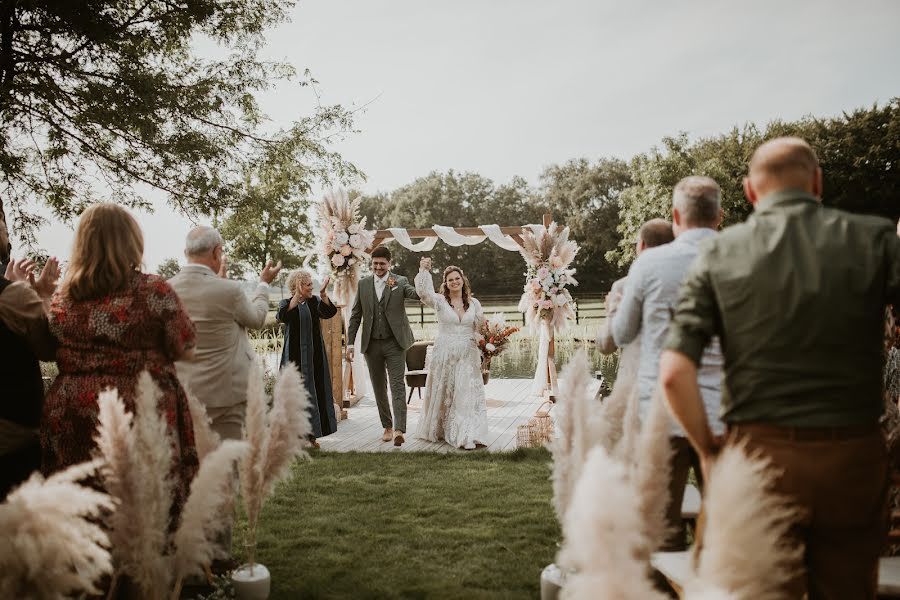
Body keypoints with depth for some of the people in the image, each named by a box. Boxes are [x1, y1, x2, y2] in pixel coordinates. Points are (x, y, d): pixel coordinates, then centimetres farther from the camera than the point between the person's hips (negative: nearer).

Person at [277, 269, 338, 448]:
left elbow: (329, 312, -12)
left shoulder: (315, 302, 8)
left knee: (316, 392, 4)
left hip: (315, 356, 3)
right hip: (295, 356, -3)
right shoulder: (287, 303, 0)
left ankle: (311, 435, 13)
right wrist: (297, 296, -30)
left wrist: (323, 294, -27)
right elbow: (282, 317, -23)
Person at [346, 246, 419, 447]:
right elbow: (355, 315, 8)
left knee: (397, 385, -10)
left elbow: (416, 294, -20)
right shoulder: (363, 284, 7)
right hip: (372, 344, 3)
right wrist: (350, 343, 3)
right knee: (379, 388, 10)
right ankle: (387, 427, 23)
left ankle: (399, 430, -16)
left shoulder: (400, 282, -1)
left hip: (395, 343, -3)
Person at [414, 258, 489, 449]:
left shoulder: (474, 303, 8)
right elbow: (423, 292, -20)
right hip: (445, 355, -1)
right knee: (443, 394, 9)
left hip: (468, 356, 1)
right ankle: (438, 431, 25)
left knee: (468, 395, -5)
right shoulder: (439, 301, -1)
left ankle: (469, 436, -5)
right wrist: (423, 270, -28)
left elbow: (480, 329, 13)